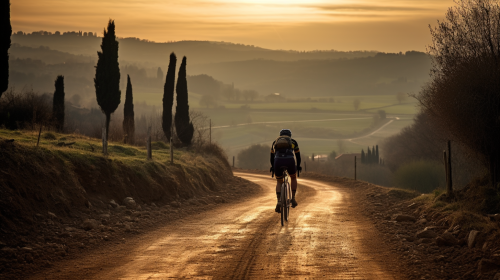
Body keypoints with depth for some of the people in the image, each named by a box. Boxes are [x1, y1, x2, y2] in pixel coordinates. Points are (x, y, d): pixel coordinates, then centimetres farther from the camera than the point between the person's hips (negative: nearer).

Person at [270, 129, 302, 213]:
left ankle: (279, 202, 6)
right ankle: (293, 199, 21)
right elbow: (298, 155, 35)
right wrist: (298, 166, 50)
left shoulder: (275, 142, 30)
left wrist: (272, 166, 54)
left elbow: (272, 155, 40)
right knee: (293, 178, 31)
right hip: (289, 161, -1)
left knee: (279, 182, 25)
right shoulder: (293, 142, 26)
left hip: (278, 162, 1)